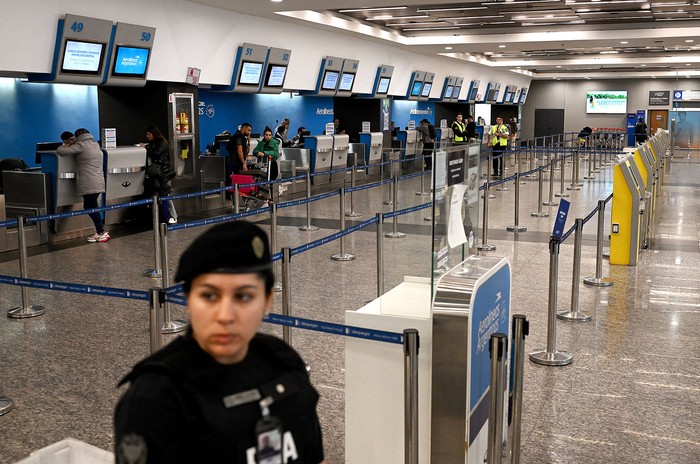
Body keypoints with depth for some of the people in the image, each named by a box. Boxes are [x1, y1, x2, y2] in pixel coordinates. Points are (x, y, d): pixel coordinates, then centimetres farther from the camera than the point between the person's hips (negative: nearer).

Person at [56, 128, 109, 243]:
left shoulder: (81, 145, -8)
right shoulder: (95, 144, 15)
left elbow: (60, 151, -9)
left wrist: (65, 146, 11)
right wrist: (72, 145, 23)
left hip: (89, 184, -8)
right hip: (98, 182, 8)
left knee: (90, 207, -1)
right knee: (92, 207, 15)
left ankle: (101, 232, 1)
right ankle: (101, 229, 15)